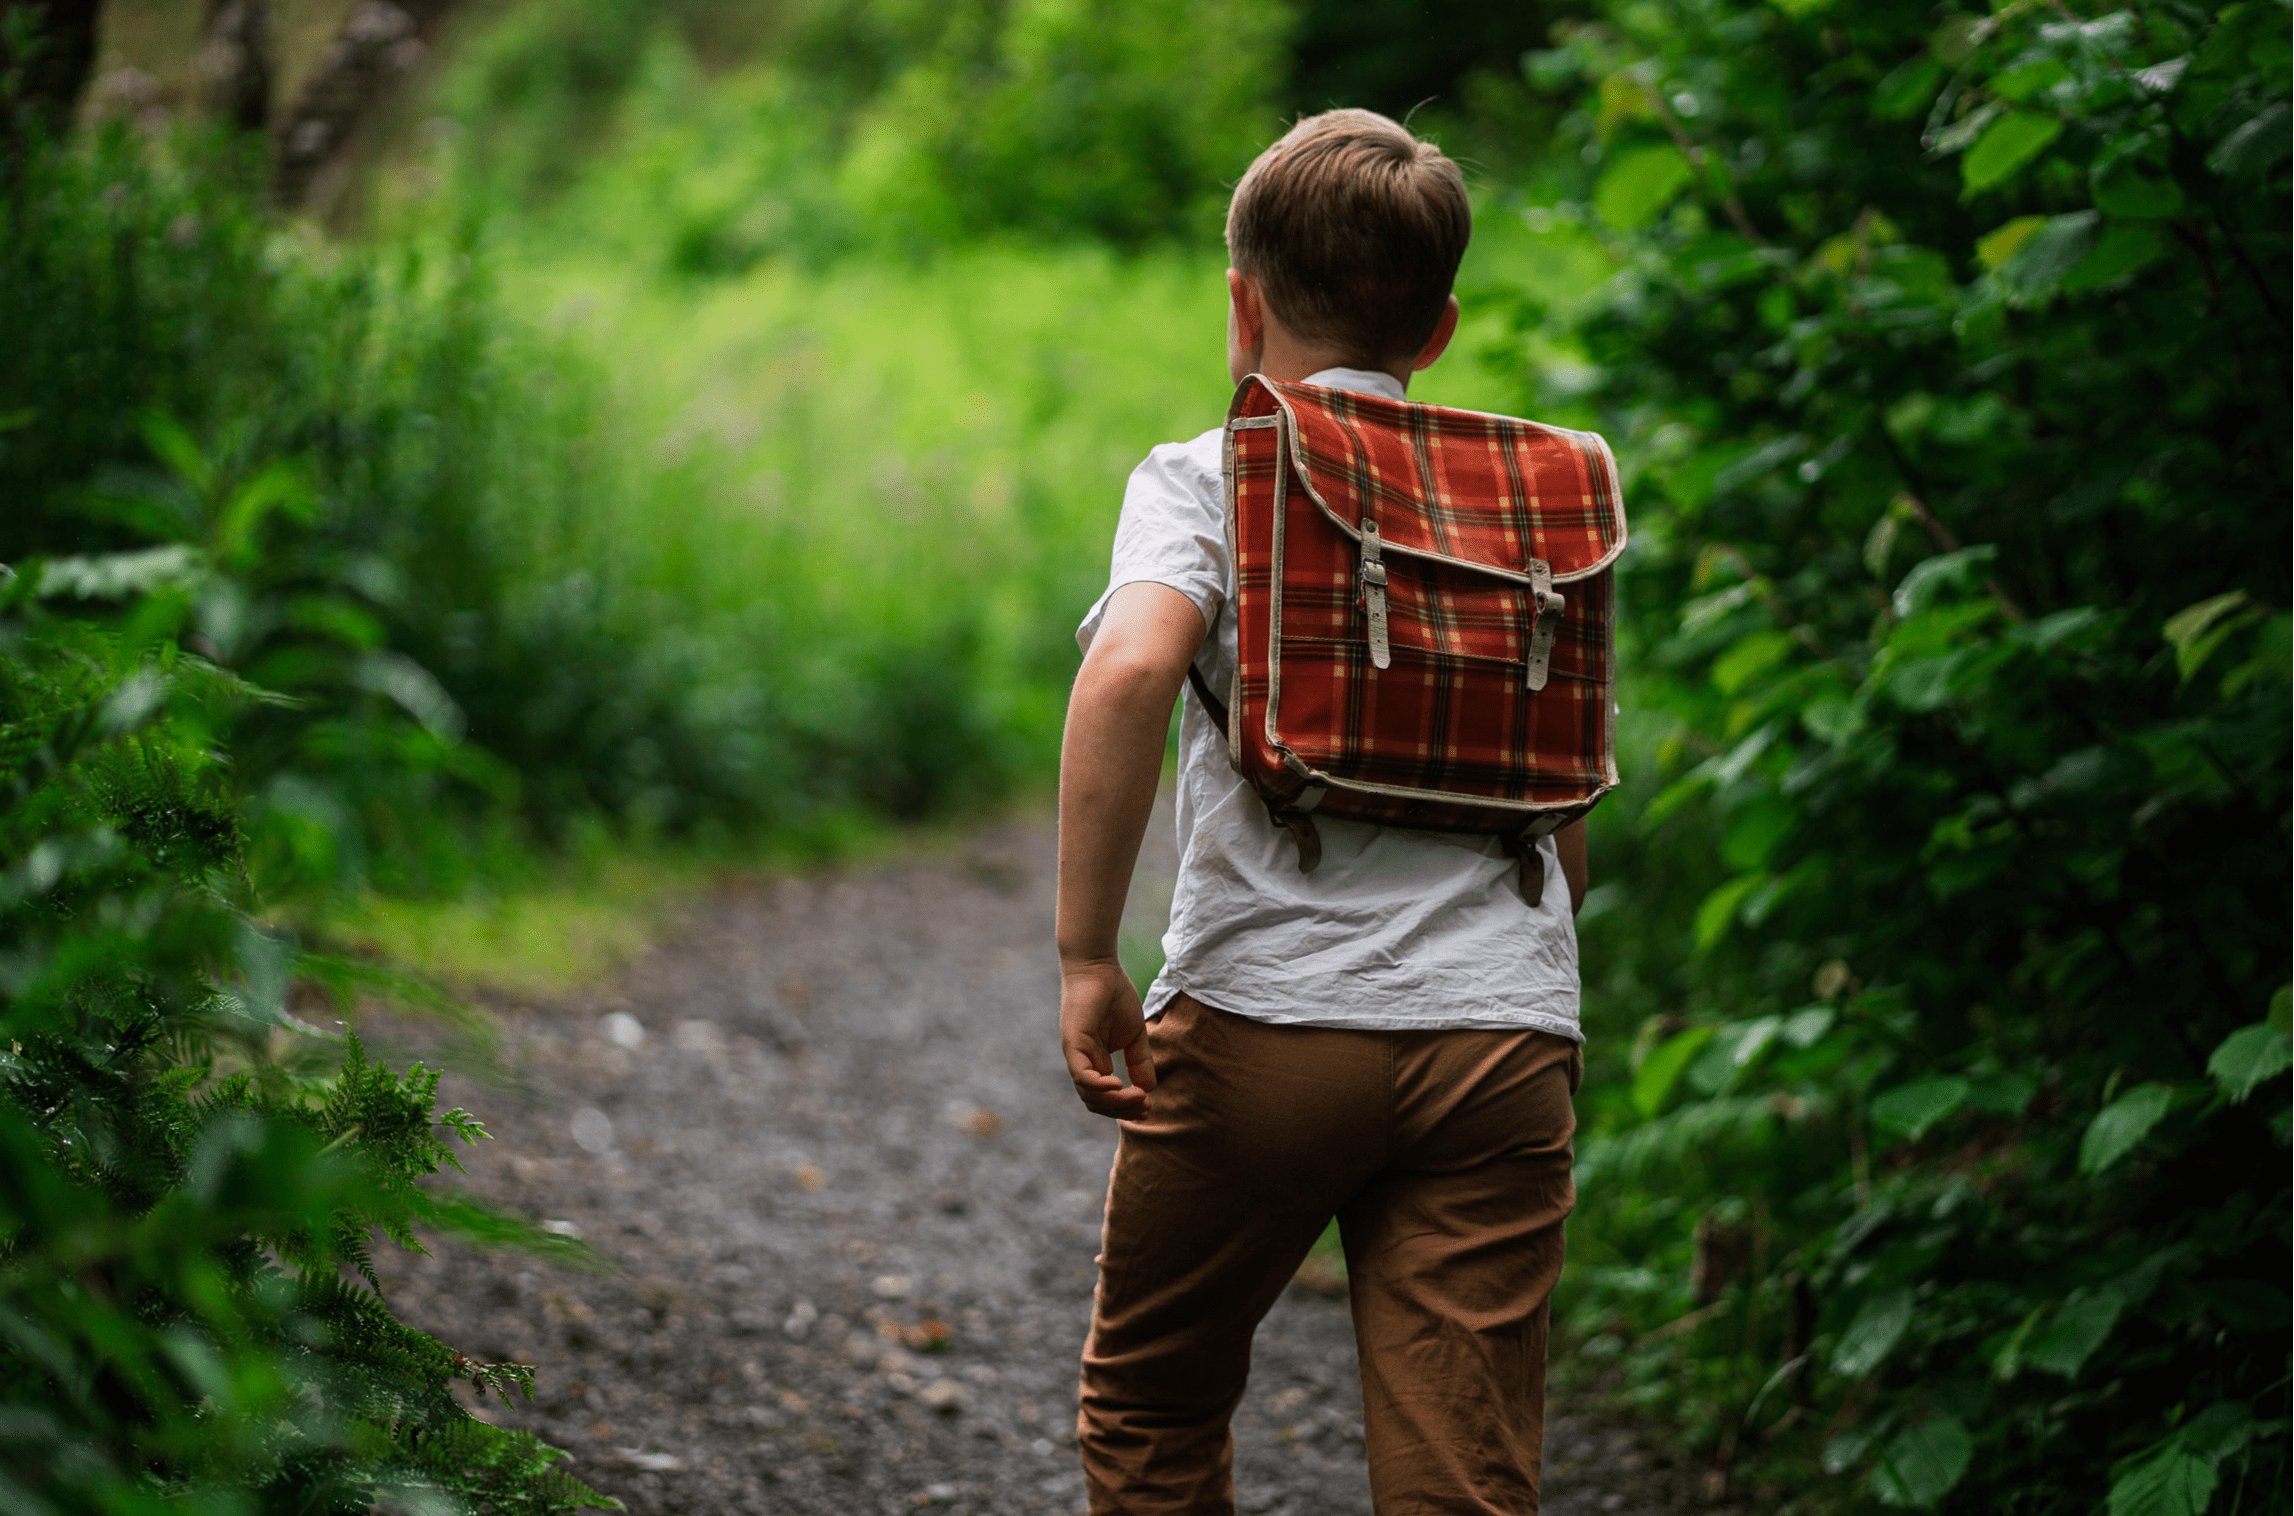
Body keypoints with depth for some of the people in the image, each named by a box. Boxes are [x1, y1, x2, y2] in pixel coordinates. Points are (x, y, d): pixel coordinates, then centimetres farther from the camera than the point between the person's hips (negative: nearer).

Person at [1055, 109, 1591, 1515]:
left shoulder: (1206, 477, 2)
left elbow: (1131, 668, -19)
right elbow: (1568, 805, 17)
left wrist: (1088, 954, -15)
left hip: (1266, 1024, -3)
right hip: (1503, 1034, 3)